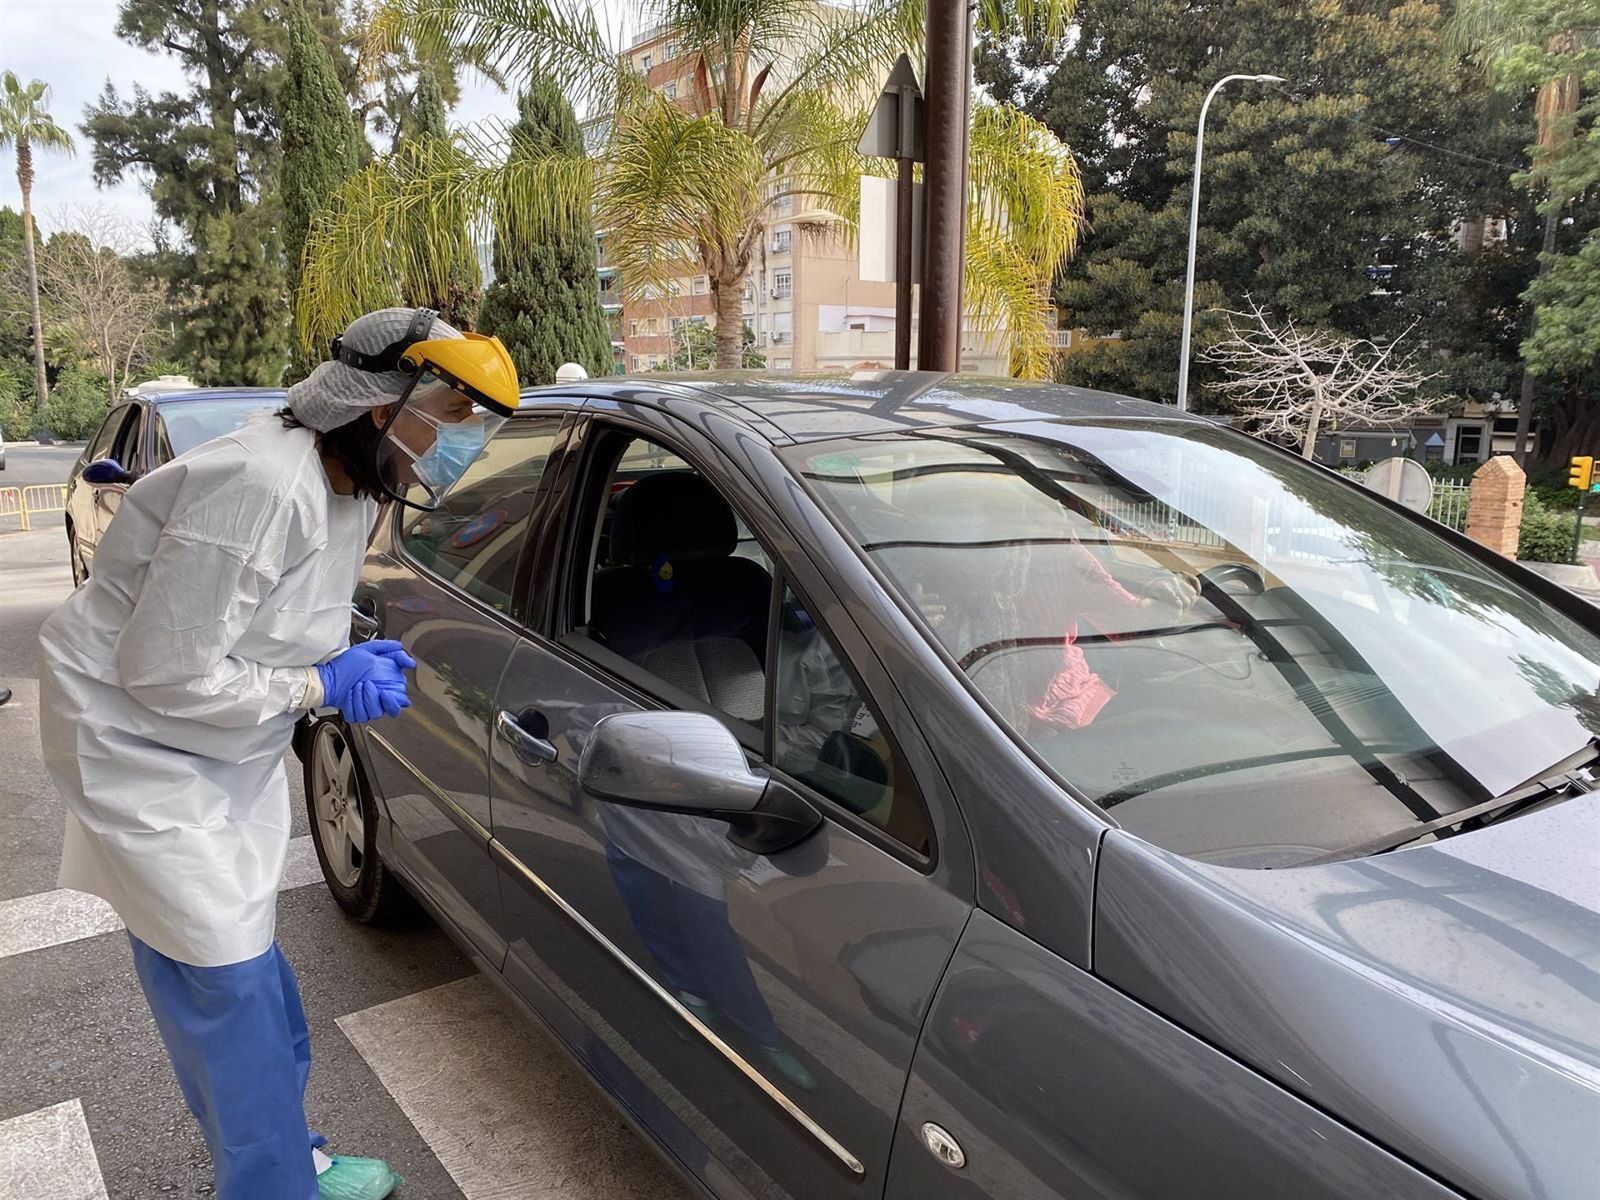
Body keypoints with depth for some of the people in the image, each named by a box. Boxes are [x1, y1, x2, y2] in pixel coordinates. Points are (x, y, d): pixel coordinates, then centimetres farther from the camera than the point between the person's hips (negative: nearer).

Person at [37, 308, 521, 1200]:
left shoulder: (351, 492, 0)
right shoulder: (262, 487, -31)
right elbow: (165, 674, -27)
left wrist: (350, 665, -6)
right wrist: (325, 685, -20)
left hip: (225, 752, 9)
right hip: (140, 740, -9)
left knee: (237, 975, 18)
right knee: (231, 984, -2)